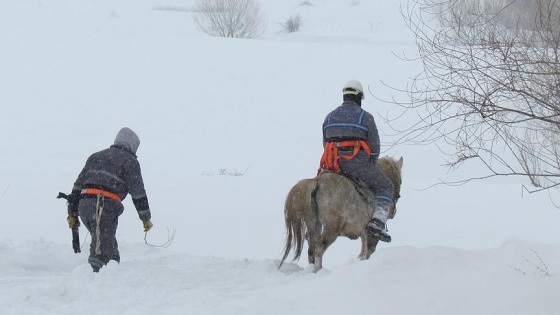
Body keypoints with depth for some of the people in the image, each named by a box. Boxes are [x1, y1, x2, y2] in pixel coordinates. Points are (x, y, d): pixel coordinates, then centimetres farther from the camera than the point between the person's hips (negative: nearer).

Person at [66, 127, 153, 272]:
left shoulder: (95, 157, 27)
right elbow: (138, 192, 4)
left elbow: (78, 186, 23)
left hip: (84, 205, 7)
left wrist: (72, 213, 23)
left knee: (110, 245, 21)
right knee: (103, 250, -13)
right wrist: (146, 218, 12)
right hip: (105, 207, -7)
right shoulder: (129, 160, 8)